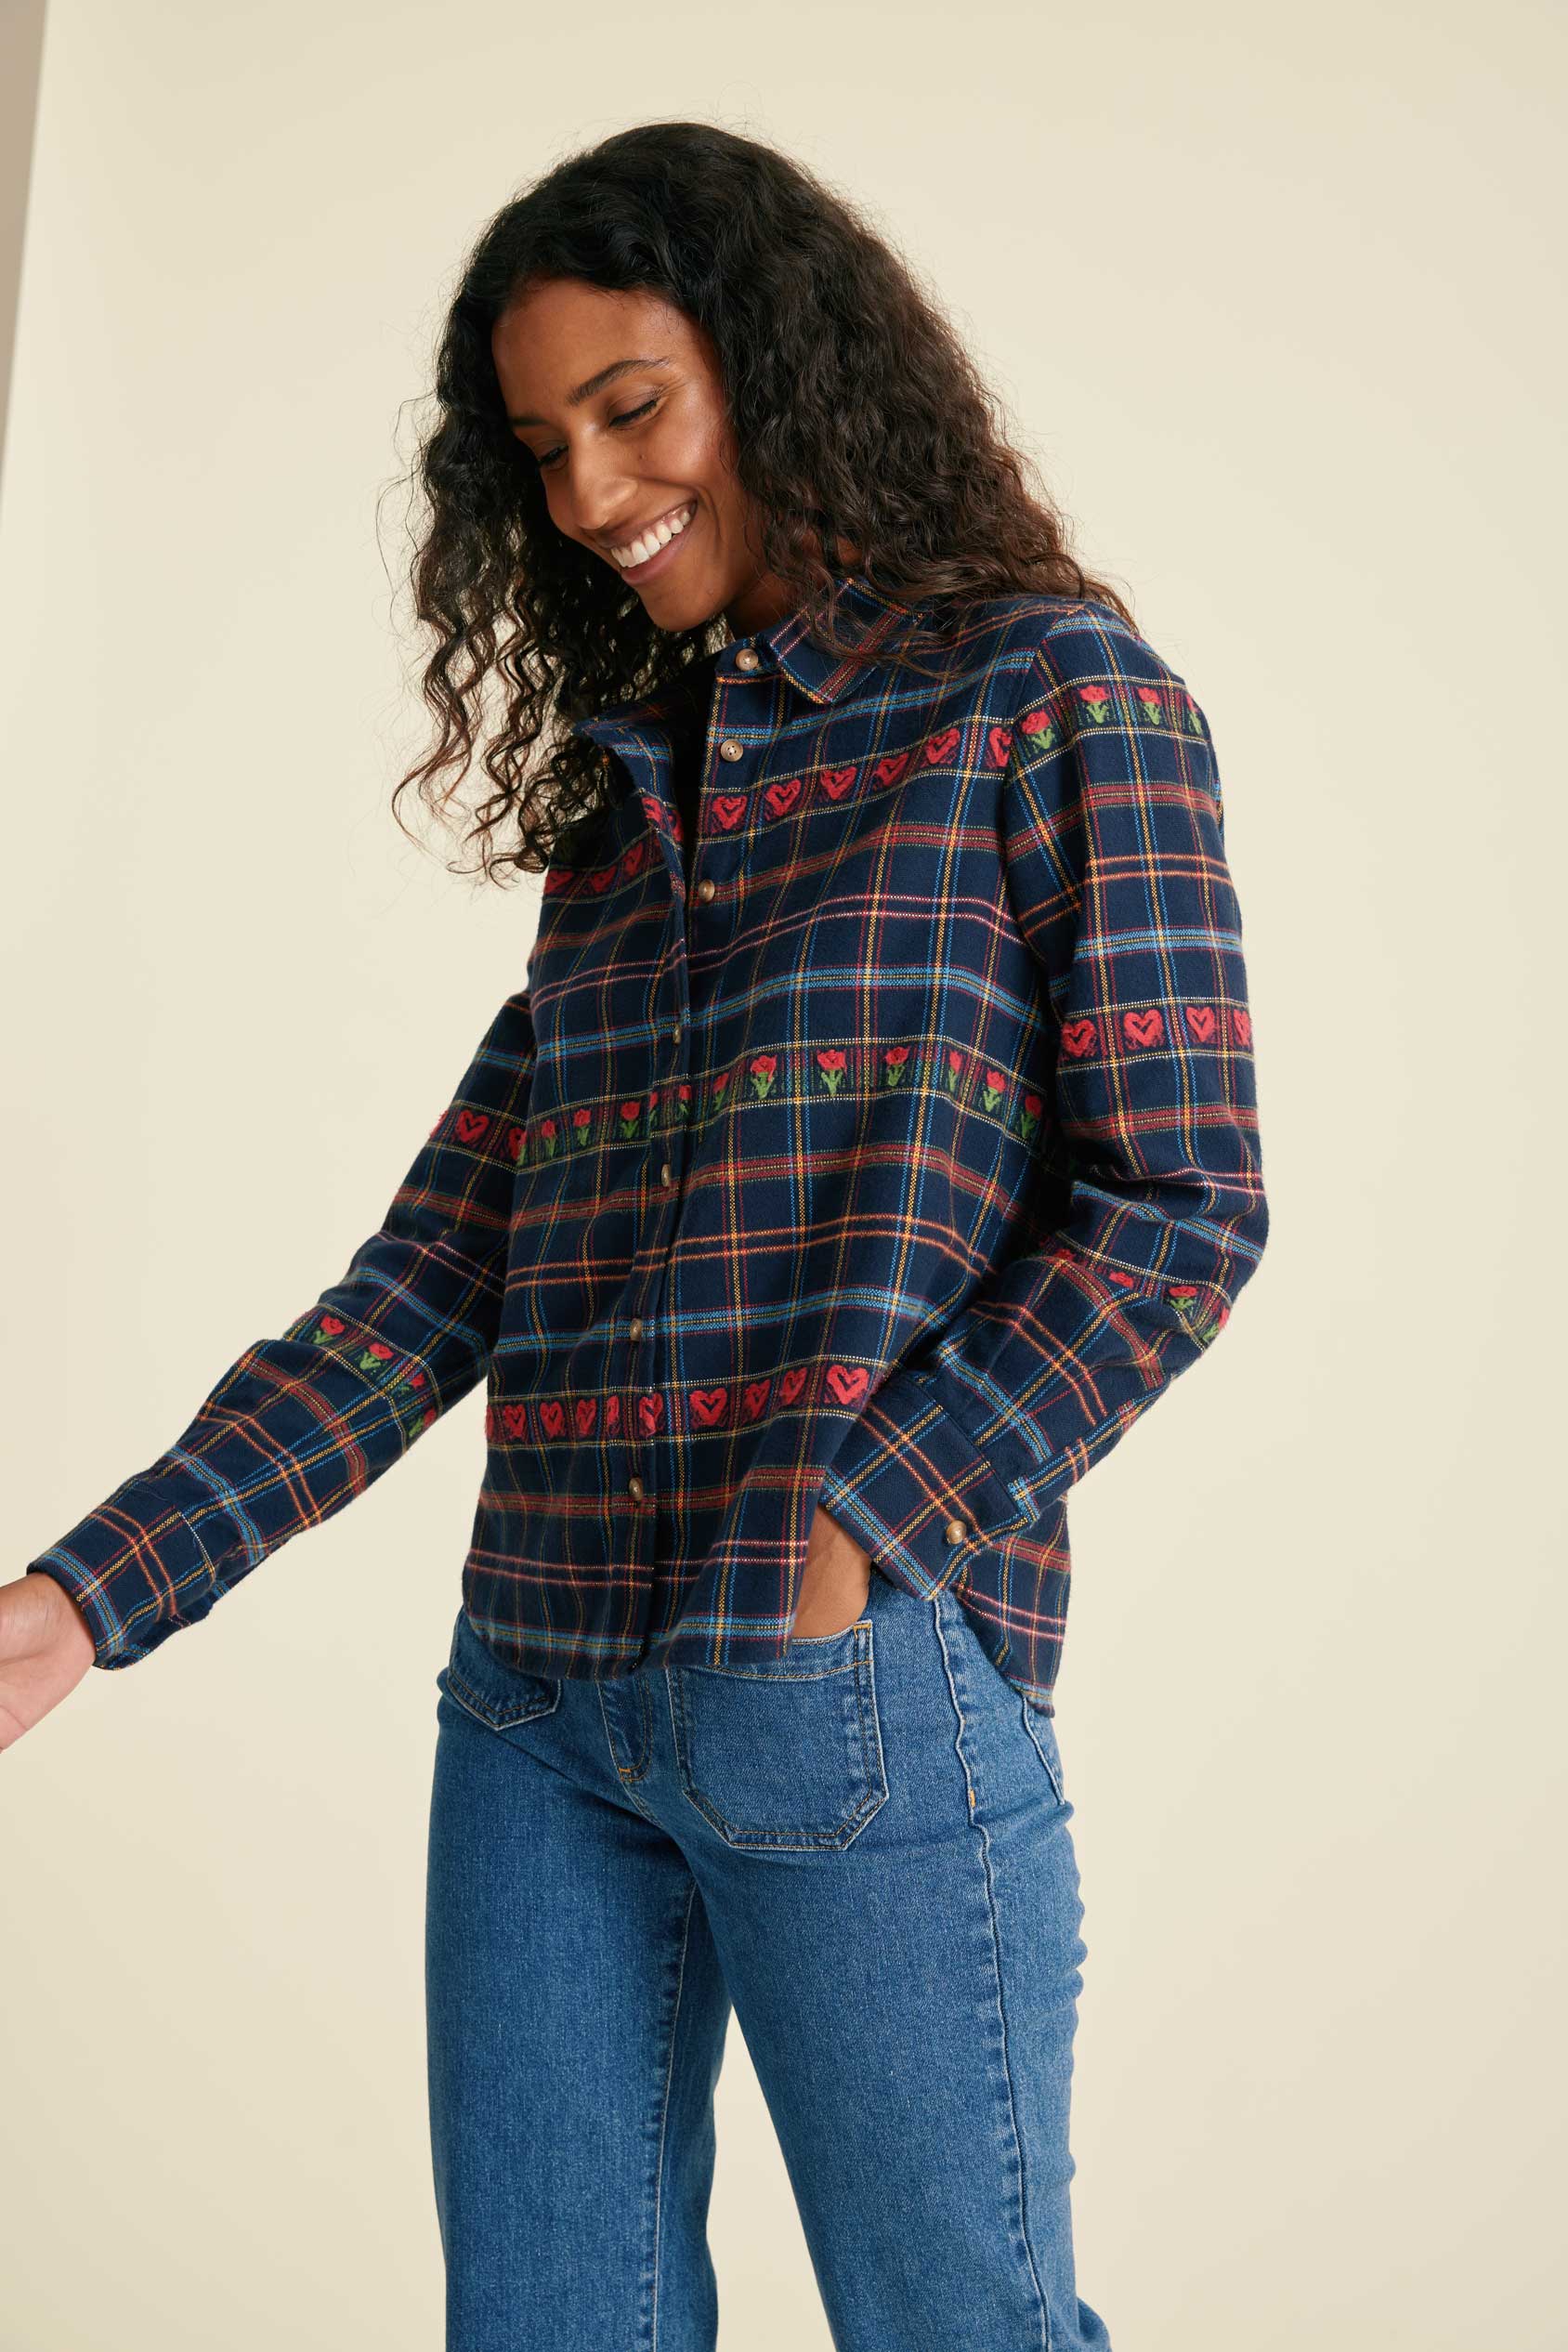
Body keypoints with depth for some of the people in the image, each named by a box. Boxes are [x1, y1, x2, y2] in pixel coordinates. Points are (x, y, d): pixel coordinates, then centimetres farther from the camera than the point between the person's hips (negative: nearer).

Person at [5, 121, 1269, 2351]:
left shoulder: (1049, 695, 3)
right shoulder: (620, 801, 19)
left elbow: (1181, 1204, -6)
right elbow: (430, 1286, 12)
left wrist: (856, 1529, -15)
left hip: (859, 1686, -5)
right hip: (539, 1702, 6)